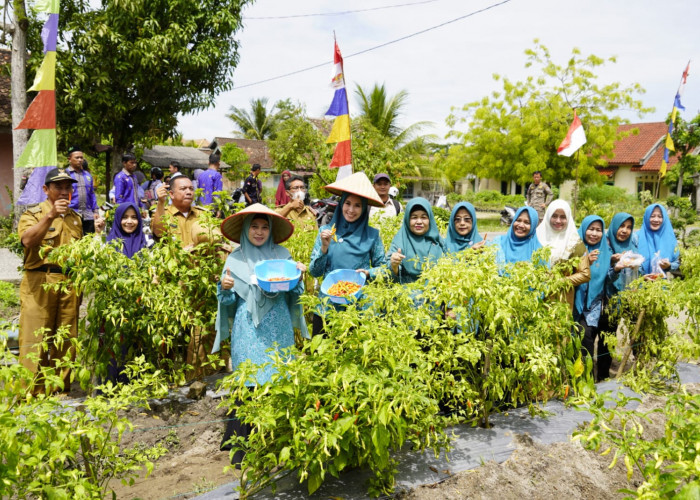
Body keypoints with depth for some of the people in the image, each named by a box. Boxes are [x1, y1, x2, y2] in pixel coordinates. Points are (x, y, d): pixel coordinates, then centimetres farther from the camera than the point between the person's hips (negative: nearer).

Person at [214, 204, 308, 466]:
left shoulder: (282, 255, 8)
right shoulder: (235, 259, 6)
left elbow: (293, 293, 10)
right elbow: (229, 302, 7)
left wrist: (299, 275, -8)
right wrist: (225, 287, -13)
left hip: (278, 329, 1)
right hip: (248, 331, -1)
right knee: (248, 384, -3)